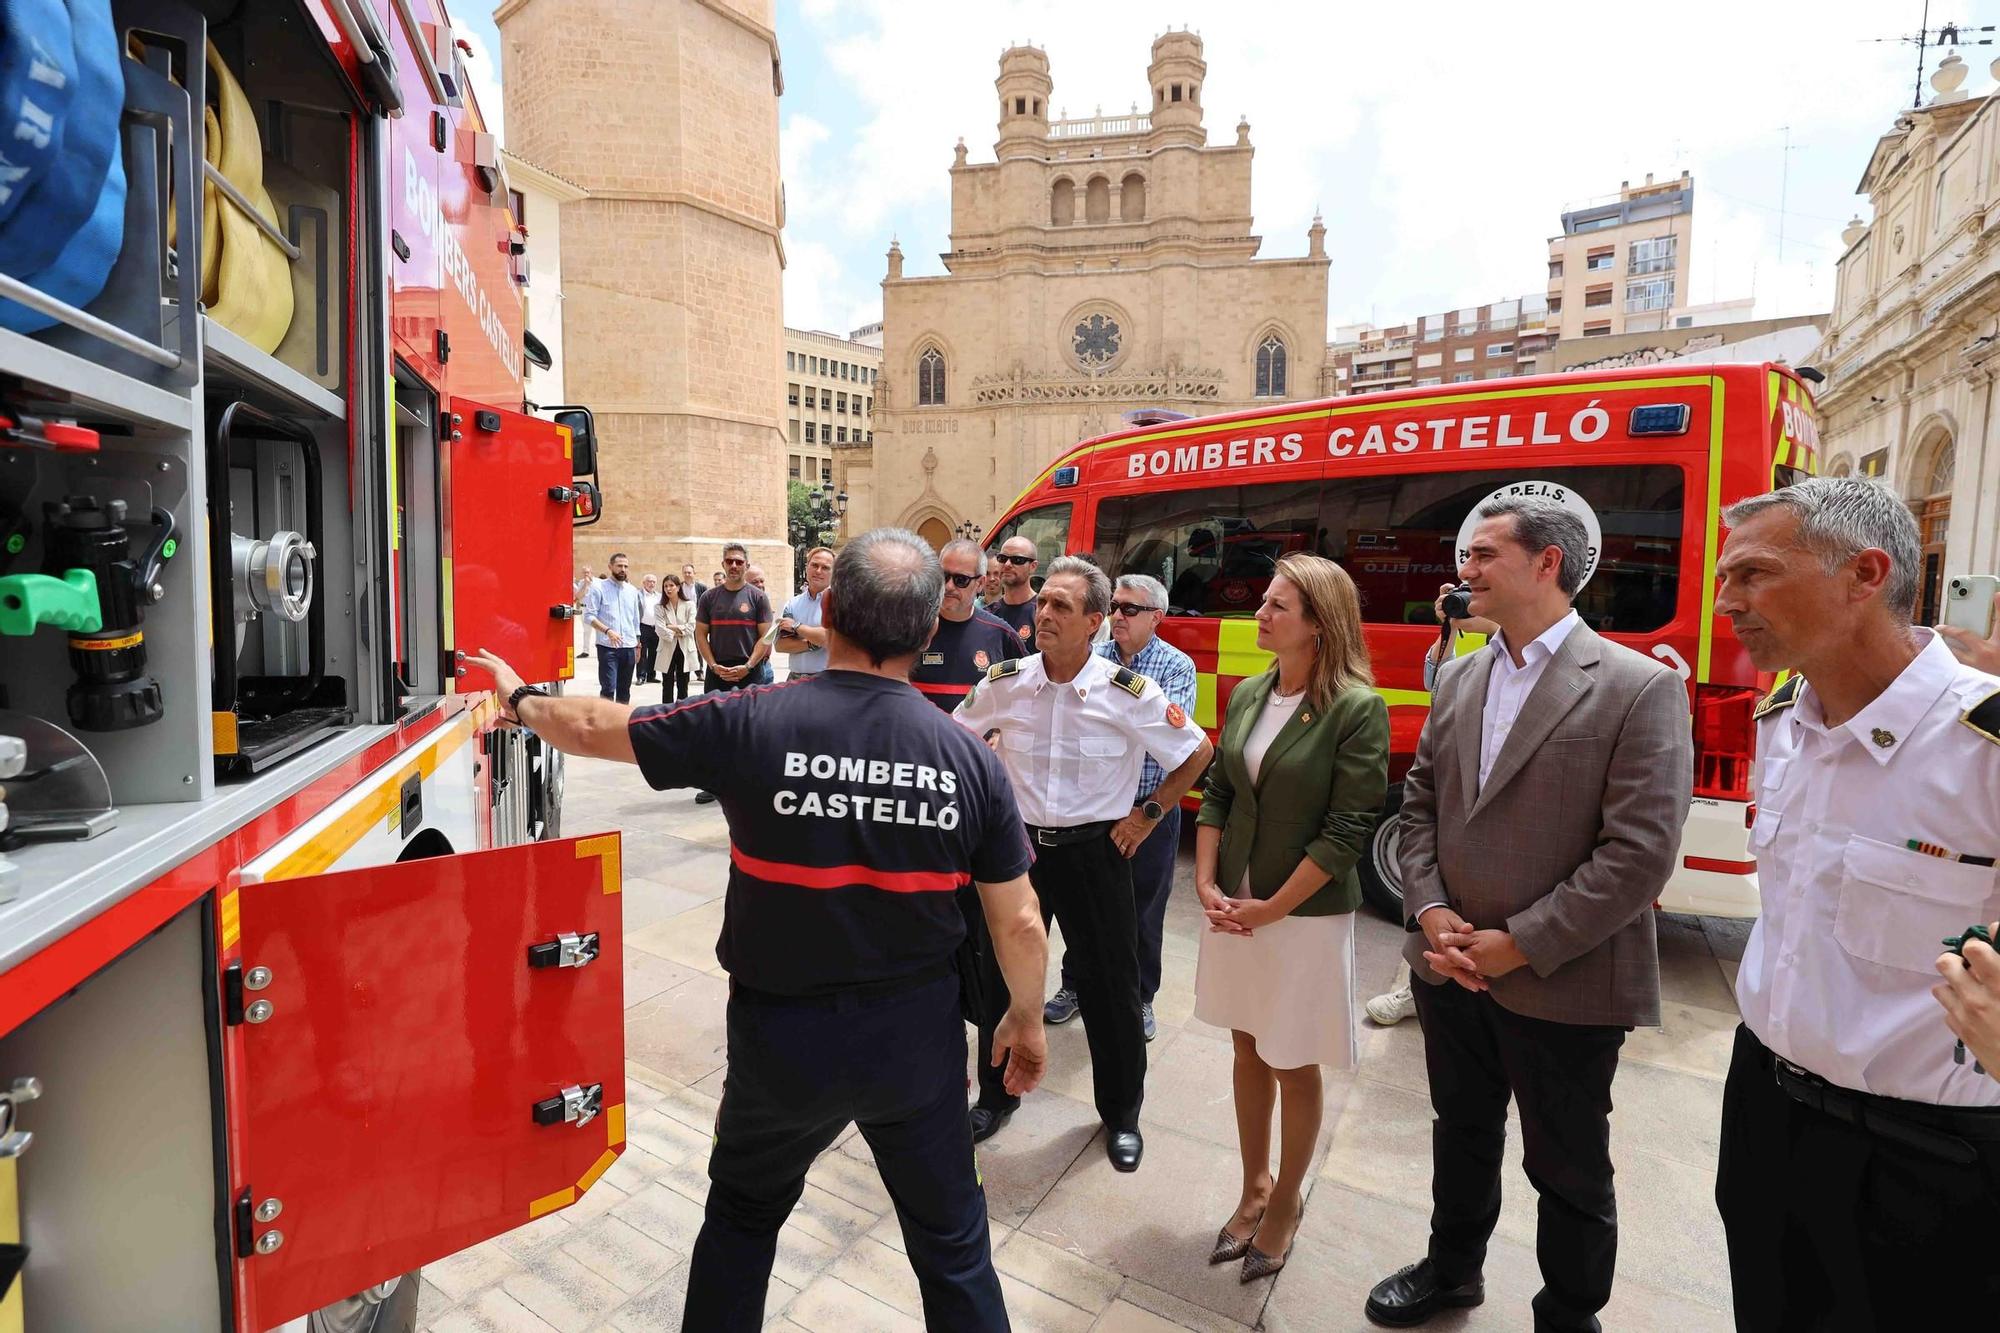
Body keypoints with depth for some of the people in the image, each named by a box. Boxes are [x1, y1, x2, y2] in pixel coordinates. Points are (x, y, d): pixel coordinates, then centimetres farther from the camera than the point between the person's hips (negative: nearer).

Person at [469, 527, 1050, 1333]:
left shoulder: (753, 723, -17)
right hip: (915, 1033, 1)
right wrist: (1027, 1018, 12)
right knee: (951, 1239, 21)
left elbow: (596, 729, -1)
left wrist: (520, 700, 20)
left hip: (783, 1031, 0)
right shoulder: (970, 759, -14)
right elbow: (1019, 923, -7)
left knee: (743, 1215, 28)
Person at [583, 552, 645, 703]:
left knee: (624, 689, 11)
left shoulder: (632, 591, 12)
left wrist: (638, 644, 17)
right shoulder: (598, 587, -3)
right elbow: (589, 616, -10)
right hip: (607, 646, -5)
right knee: (608, 688, -10)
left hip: (629, 647, 5)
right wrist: (608, 631, -23)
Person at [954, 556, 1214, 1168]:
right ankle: (998, 1093, 40)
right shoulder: (1004, 683, -8)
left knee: (1111, 986, 11)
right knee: (1001, 976, 15)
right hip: (1016, 845, 3)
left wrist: (1146, 816, -1)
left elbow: (1197, 754, -1)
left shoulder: (1129, 694, -15)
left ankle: (1121, 1112, 36)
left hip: (1095, 853, -2)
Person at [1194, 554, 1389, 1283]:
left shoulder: (1357, 708, -16)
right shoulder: (1248, 694, 2)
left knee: (1293, 1067, 13)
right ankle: (1253, 1189, 40)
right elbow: (1218, 794, 6)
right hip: (1234, 909, 5)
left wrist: (1272, 908, -14)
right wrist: (1207, 885, -4)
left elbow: (1349, 831, -17)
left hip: (1307, 915, -5)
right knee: (1247, 1052, 19)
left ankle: (1286, 1200, 37)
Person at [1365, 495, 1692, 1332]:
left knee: (1568, 1171, 16)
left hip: (1562, 989, -5)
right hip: (1450, 969, 5)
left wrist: (1519, 945, -17)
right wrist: (1431, 914, -6)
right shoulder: (1458, 678, 5)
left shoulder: (1641, 688, -14)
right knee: (1461, 1131, 25)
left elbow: (1640, 853, -18)